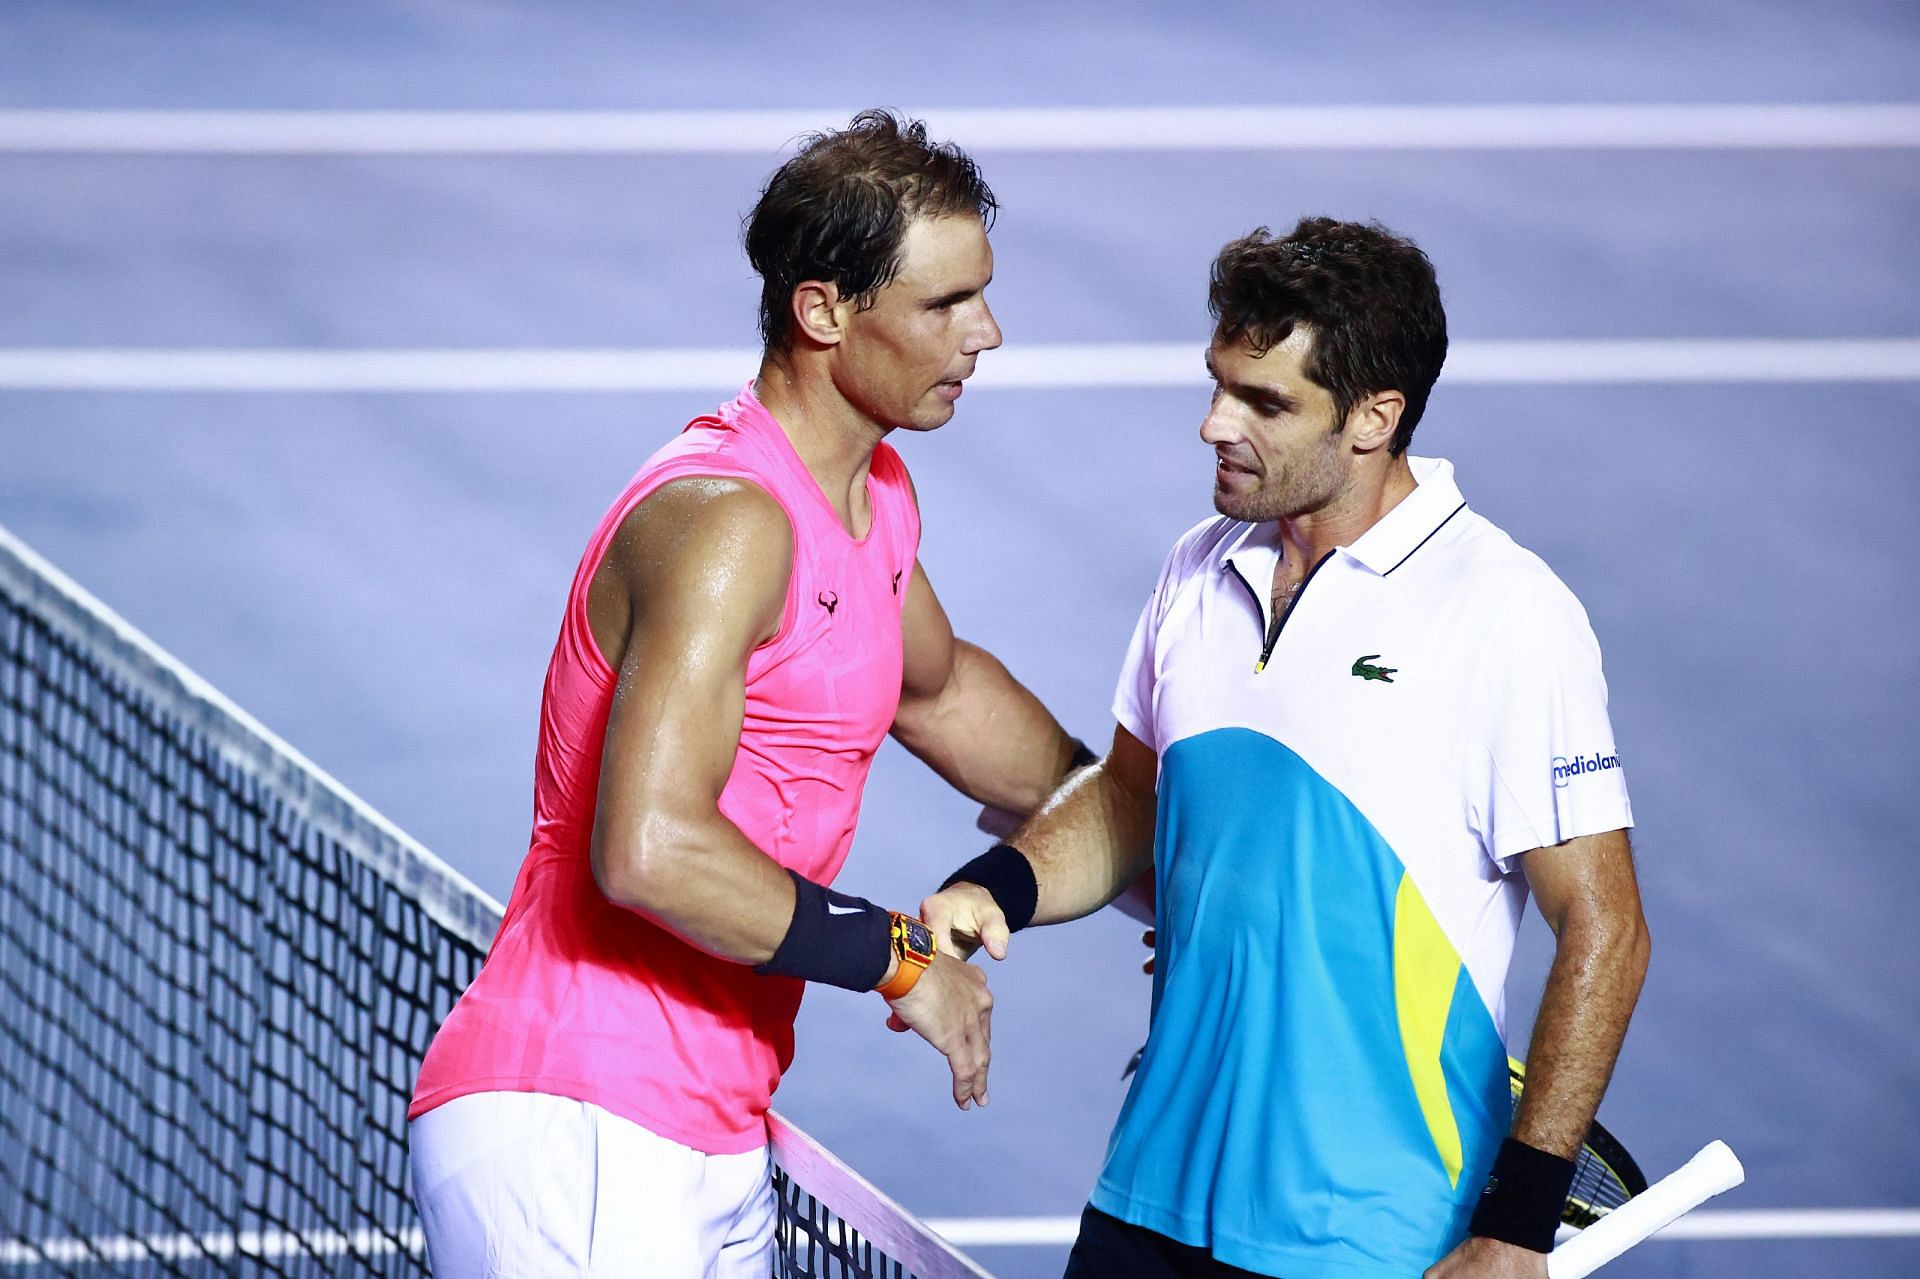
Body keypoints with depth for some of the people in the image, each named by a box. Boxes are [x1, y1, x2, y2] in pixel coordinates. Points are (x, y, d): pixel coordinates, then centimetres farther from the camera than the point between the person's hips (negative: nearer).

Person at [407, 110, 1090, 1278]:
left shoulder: (875, 495, 15)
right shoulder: (729, 523, -18)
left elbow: (936, 688, 38)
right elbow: (648, 850, -29)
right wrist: (896, 957, -18)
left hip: (718, 1157, 10)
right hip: (573, 1144, -10)